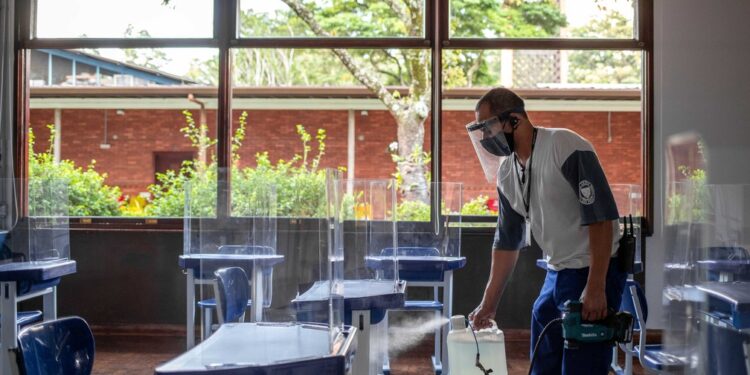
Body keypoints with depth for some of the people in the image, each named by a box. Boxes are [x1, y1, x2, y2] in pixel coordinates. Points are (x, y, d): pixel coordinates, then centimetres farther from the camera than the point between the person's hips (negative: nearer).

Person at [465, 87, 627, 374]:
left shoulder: (565, 147, -17)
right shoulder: (506, 173, 6)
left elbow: (601, 216, -20)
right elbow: (507, 241, 14)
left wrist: (596, 287, -22)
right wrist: (489, 303, 16)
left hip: (595, 271, -7)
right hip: (556, 274, 8)